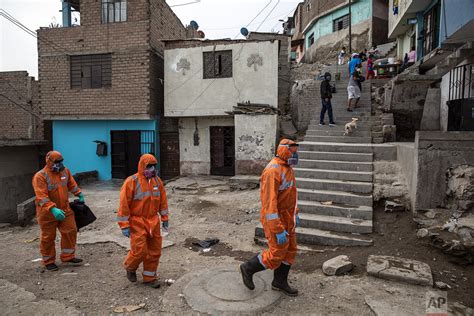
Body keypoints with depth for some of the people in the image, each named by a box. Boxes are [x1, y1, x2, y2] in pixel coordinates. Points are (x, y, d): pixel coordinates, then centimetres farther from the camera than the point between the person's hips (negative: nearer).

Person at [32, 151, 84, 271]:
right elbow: (41, 197, -27)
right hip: (47, 213, -6)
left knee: (70, 231, 8)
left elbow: (71, 184, 20)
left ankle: (68, 256, 24)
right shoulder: (40, 176, -19)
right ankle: (48, 261, 24)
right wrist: (53, 209, -37)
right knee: (48, 237, 7)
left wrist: (79, 194, 18)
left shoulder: (65, 171, 1)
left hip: (65, 210, 6)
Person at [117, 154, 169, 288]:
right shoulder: (132, 182, -14)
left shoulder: (157, 181, 3)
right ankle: (130, 267, 26)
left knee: (155, 250, 9)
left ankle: (149, 277, 27)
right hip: (137, 221, -5)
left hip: (153, 221, 6)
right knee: (139, 250, -7)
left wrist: (164, 218, 12)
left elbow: (163, 200, 11)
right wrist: (124, 225, -14)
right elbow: (124, 204, -14)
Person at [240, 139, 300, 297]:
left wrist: (295, 213, 23)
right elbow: (269, 202, -29)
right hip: (275, 219, -9)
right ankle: (248, 268, 20)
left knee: (289, 250, 14)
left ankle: (279, 282, 30)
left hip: (285, 217, 9)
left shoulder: (286, 168, 6)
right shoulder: (273, 171, -27)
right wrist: (279, 230, -29)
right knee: (277, 254, 0)